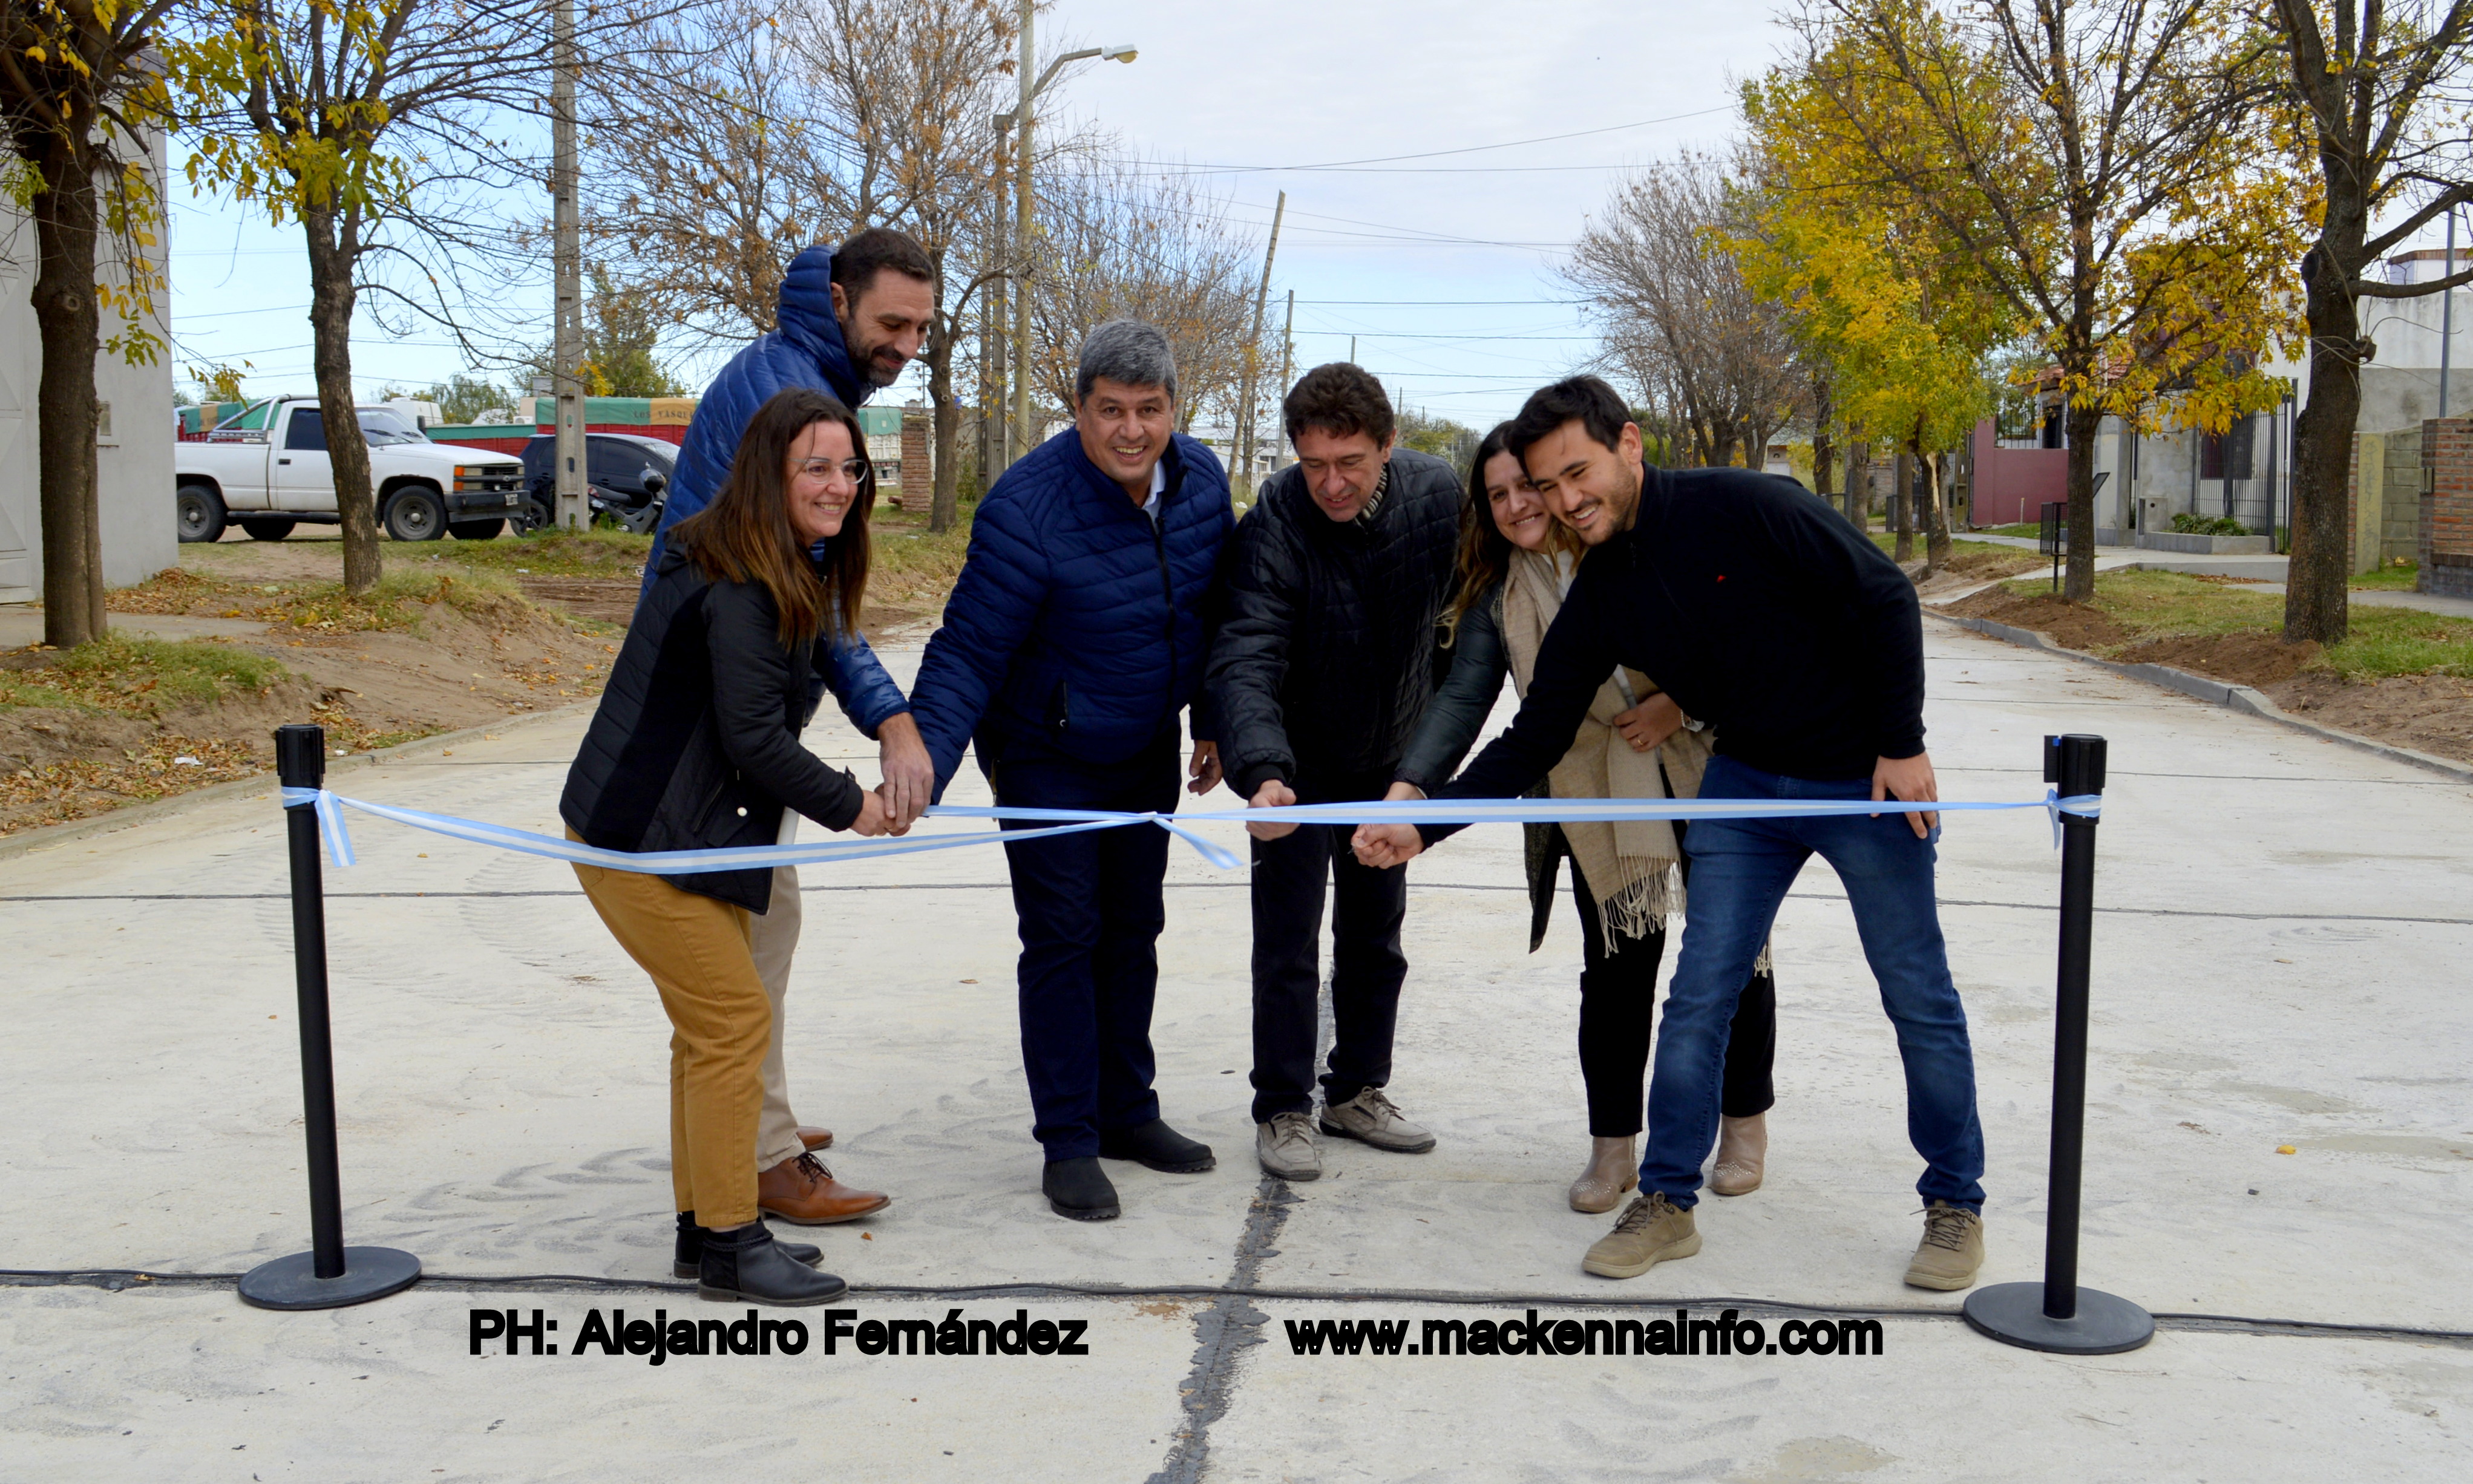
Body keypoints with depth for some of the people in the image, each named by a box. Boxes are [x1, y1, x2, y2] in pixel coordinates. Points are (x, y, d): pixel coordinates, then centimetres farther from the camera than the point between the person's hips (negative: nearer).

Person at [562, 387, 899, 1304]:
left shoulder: (800, 574, 10)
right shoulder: (737, 585, -21)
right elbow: (754, 738, -22)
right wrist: (849, 806, -12)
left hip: (697, 829, 10)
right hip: (639, 835, -10)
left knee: (716, 1022, 15)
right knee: (734, 1021, -7)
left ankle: (708, 1222, 28)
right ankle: (727, 1246, 4)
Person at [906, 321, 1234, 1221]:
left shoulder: (1201, 481, -8)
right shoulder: (1027, 509, -27)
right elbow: (966, 654, -25)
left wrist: (1212, 725, 11)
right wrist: (920, 772, -35)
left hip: (1147, 752, 6)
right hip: (1046, 758, -6)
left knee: (1134, 929, 13)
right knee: (1063, 937, -4)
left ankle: (1126, 1112, 28)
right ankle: (1067, 1144, 8)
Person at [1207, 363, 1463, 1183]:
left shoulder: (1439, 495, -17)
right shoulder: (1275, 524, -27)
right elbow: (1246, 660, -36)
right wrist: (1262, 769, -51)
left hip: (1391, 758, 4)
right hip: (1298, 763, -4)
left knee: (1376, 936, 14)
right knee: (1289, 942, -2)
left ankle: (1358, 1091, 30)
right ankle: (1282, 1111, 12)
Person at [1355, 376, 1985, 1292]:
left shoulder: (1745, 508, -22)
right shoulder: (1598, 600, -5)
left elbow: (1884, 599, -16)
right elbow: (1535, 740, -2)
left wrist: (1902, 745, -16)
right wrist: (1425, 821, -12)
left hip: (1865, 779, -4)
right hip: (1744, 783, 5)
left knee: (1919, 1000, 5)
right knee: (1697, 998, 0)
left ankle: (1956, 1202, 23)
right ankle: (1667, 1200, 13)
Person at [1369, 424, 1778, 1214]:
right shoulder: (1498, 599, 2)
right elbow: (1462, 700, -8)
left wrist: (1678, 703, -16)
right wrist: (1410, 788, -22)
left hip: (1708, 776, -1)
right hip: (1601, 807, 1)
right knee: (1615, 971, 0)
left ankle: (1745, 1126, 28)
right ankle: (1612, 1147, 16)